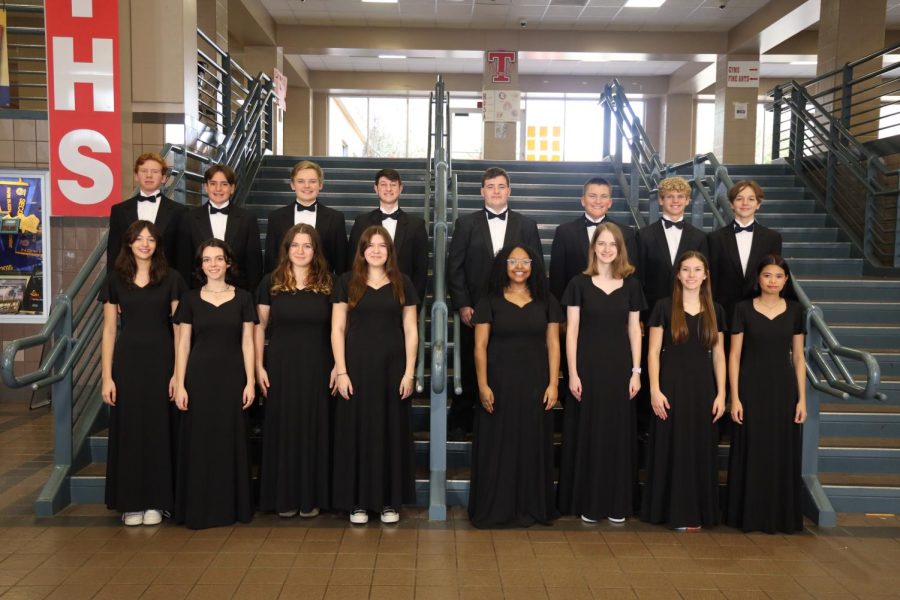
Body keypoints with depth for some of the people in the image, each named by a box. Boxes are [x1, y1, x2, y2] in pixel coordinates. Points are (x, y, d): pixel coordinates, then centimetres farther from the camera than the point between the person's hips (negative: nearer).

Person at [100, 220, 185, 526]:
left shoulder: (171, 278, 2)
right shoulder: (115, 279, 6)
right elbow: (109, 330, 5)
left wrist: (178, 372, -7)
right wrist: (107, 376, -1)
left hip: (161, 361, -1)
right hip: (127, 360, 1)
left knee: (158, 430, 4)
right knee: (128, 430, 5)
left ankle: (155, 501, 16)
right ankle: (131, 503, 16)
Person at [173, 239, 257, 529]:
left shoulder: (242, 298, 4)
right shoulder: (190, 299, 4)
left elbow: (247, 343, 3)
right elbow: (183, 344, 4)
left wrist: (250, 382, -3)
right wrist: (179, 384, -3)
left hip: (232, 377, 0)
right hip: (199, 377, 0)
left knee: (231, 441, 5)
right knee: (199, 442, 3)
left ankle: (232, 506, 16)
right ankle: (199, 509, 14)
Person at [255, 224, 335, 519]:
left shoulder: (327, 284, 2)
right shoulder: (271, 282, 2)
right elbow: (259, 326, 4)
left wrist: (338, 366, -3)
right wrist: (259, 366, -2)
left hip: (317, 368, 0)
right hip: (281, 367, 0)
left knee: (313, 429, 6)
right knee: (283, 429, 6)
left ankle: (311, 497, 18)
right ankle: (284, 497, 19)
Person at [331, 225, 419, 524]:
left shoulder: (402, 283, 5)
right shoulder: (347, 282, 2)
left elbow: (411, 331, 4)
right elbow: (337, 329, 1)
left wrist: (409, 373, -3)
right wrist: (341, 371, -7)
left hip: (392, 367, 1)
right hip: (357, 367, -1)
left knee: (391, 431, 7)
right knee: (357, 431, 4)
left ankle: (389, 501, 19)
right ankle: (358, 501, 16)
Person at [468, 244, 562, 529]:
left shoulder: (546, 302, 7)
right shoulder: (489, 302, 1)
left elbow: (553, 345, 4)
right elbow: (480, 347, -2)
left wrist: (553, 384, -3)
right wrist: (483, 385, -11)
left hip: (535, 383, 2)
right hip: (499, 383, -2)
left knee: (533, 444, 7)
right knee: (498, 445, 3)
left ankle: (532, 507, 20)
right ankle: (495, 508, 14)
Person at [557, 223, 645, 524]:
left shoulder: (631, 285, 6)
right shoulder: (579, 283, -1)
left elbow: (634, 330, 7)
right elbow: (572, 330, -3)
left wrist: (636, 371, 1)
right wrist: (573, 373, -9)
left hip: (619, 367, 2)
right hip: (588, 366, -2)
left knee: (618, 433, 7)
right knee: (588, 432, 3)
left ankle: (617, 503, 19)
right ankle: (588, 503, 15)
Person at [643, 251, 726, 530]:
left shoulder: (715, 311, 8)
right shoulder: (664, 307, -2)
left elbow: (718, 355, 9)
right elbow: (653, 352, -4)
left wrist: (721, 394, 3)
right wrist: (655, 390, -11)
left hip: (703, 387, 3)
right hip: (672, 386, -3)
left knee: (701, 450, 7)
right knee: (671, 448, 1)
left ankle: (696, 512, 19)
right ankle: (673, 510, 13)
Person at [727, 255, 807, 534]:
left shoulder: (795, 310, 5)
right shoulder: (744, 309, -2)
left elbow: (798, 357, 7)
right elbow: (734, 355, -3)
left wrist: (802, 398, 1)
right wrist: (734, 397, -8)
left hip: (783, 388, 2)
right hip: (752, 388, -2)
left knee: (783, 453, 7)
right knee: (752, 452, 4)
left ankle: (782, 516, 20)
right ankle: (750, 515, 15)